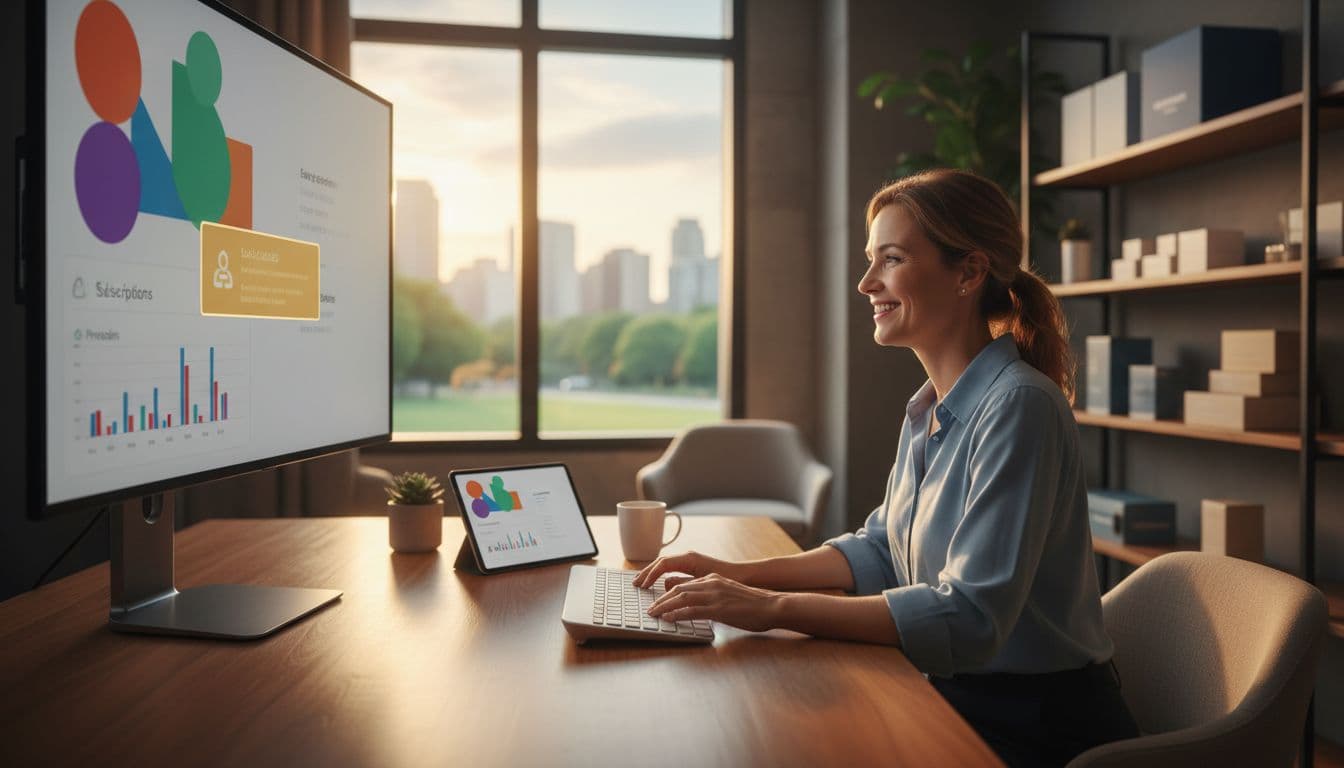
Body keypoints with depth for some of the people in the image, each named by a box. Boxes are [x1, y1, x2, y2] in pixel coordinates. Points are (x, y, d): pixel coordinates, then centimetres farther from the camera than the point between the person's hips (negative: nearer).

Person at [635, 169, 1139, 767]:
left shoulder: (1018, 406, -23)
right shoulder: (928, 408, 4)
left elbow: (969, 616, -28)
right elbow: (880, 550, 10)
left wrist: (774, 609, -29)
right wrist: (744, 574, -2)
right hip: (954, 695, 7)